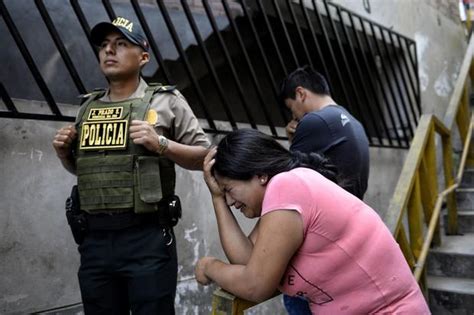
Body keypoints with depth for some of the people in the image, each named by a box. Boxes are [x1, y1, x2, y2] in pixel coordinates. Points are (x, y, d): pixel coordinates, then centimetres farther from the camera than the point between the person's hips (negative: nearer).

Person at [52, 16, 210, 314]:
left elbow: (204, 156, -2)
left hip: (147, 237, -4)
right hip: (95, 239, 5)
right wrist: (64, 152, 4)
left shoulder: (166, 100, -1)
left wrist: (161, 144, -16)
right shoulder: (88, 108, 13)